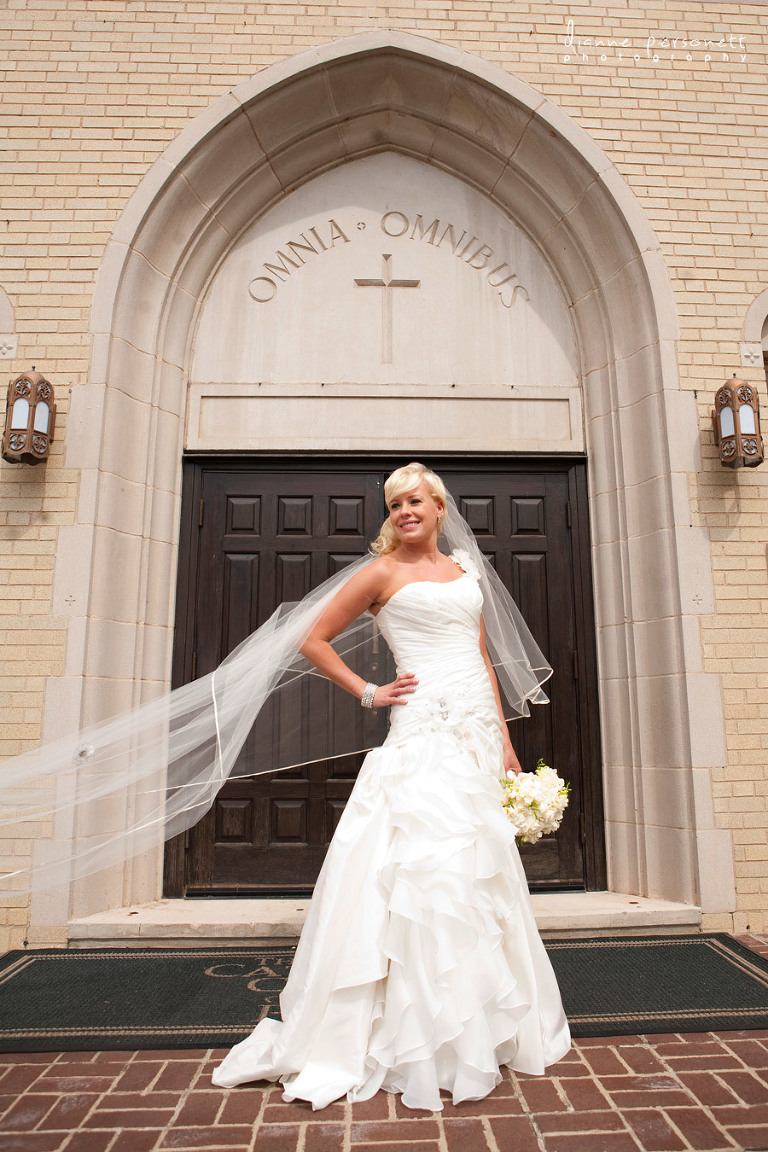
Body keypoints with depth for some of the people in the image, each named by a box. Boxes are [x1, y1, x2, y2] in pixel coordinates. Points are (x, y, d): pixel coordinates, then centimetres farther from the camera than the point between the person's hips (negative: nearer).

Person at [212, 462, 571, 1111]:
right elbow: (315, 641, 2)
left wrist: (505, 740, 13)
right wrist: (369, 693, -2)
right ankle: (420, 1040, 8)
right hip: (424, 730, -6)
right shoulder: (384, 572, 0)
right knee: (428, 869, -8)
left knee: (481, 869, 12)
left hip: (478, 732, 6)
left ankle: (478, 1028, 29)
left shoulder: (466, 570, 17)